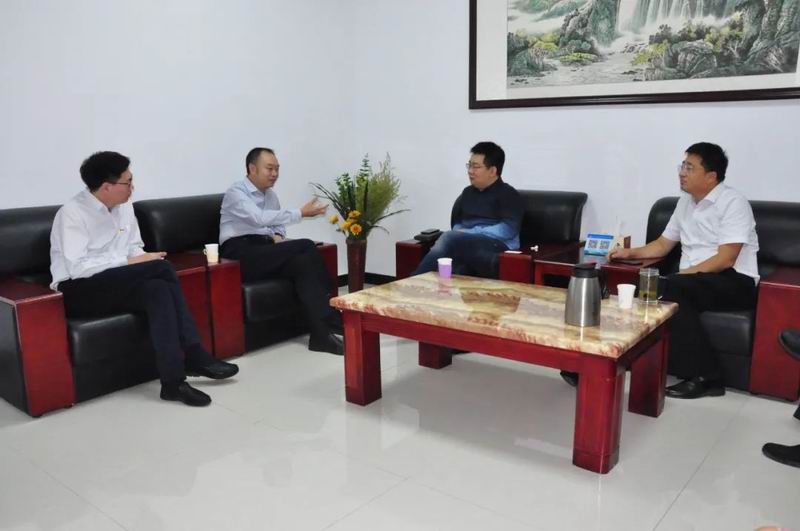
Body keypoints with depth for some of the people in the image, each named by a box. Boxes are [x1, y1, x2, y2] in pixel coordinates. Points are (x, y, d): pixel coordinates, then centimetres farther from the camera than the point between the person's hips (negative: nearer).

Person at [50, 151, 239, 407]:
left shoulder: (124, 206, 7)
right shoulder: (72, 213, -15)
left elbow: (135, 248, 11)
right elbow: (78, 268, -23)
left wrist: (142, 260, -12)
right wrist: (129, 262, -23)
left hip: (118, 287, 7)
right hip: (77, 291, -7)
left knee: (158, 289, -28)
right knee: (162, 267, -26)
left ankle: (174, 380, -27)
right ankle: (193, 356, -21)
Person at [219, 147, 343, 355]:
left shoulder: (271, 195, 18)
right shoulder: (236, 192, -6)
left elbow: (277, 222, 30)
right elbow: (260, 218, -24)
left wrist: (278, 237, 4)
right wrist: (300, 213, -26)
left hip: (266, 253, 7)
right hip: (241, 254, -7)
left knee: (302, 262, -27)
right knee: (306, 247, -24)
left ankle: (322, 333, -33)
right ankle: (332, 320, -22)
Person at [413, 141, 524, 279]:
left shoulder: (508, 194, 4)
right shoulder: (468, 192, 23)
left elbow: (508, 230, -9)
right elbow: (457, 223, 25)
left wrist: (469, 233, -11)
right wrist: (462, 233, 0)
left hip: (497, 247, -5)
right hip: (465, 246, 5)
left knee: (449, 238, -32)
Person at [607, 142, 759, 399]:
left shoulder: (733, 203, -9)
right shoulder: (685, 201, 13)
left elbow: (725, 259, -18)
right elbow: (662, 245, 20)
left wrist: (684, 273, -23)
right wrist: (630, 253, 7)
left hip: (735, 282, -6)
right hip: (691, 283, 6)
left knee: (674, 288, -33)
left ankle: (705, 376, -24)